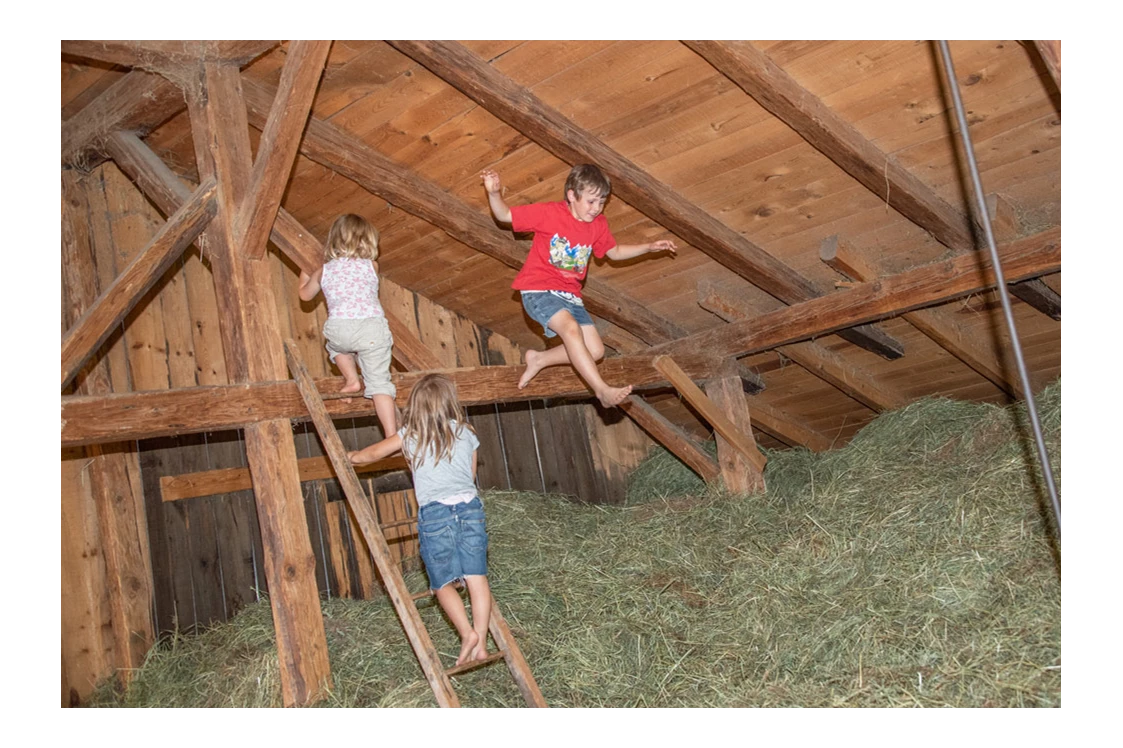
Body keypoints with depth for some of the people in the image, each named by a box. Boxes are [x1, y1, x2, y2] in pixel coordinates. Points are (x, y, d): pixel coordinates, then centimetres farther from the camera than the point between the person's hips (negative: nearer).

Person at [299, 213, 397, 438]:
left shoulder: (324, 270, 21)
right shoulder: (372, 266, 18)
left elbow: (305, 295, 39)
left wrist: (305, 278, 58)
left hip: (339, 326, 1)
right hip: (372, 325, -1)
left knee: (335, 344, 37)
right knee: (379, 382, 3)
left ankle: (351, 379, 21)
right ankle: (392, 435, -7)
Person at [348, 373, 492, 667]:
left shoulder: (411, 435, 9)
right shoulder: (465, 432, 14)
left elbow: (374, 453, 22)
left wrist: (352, 456, 42)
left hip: (435, 512, -2)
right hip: (470, 506, 3)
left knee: (443, 583, 7)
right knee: (476, 577, 4)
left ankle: (468, 634, -8)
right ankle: (480, 643, 4)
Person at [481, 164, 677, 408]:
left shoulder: (598, 225, 6)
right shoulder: (549, 213, -11)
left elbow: (615, 252, 22)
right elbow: (505, 215, -6)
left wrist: (649, 247, 13)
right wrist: (495, 193, -26)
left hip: (569, 295, 7)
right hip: (538, 290, -7)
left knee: (596, 351, -2)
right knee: (571, 327, -34)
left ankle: (538, 360, 14)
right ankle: (602, 390, -32)